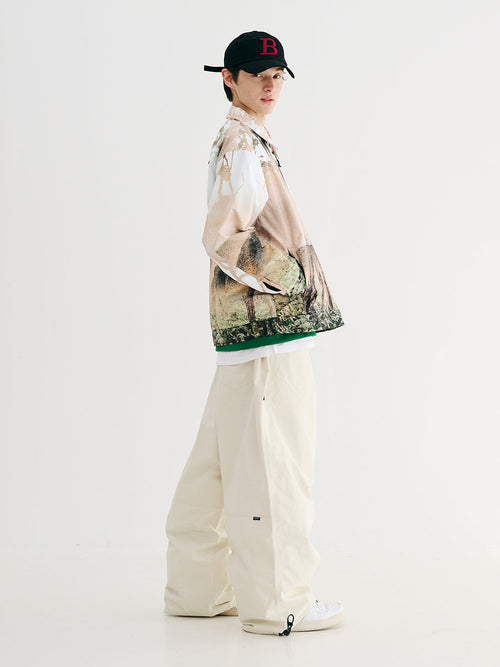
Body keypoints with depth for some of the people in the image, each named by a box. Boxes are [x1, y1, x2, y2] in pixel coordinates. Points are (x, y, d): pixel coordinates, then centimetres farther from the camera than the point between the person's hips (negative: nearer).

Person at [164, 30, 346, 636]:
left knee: (220, 461, 13)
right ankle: (275, 602, 2)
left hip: (247, 332, 10)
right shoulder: (244, 146, -12)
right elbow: (222, 238, -20)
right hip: (265, 322, -10)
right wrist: (274, 284, -11)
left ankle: (198, 587, 22)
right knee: (272, 461, -5)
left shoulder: (238, 143, 20)